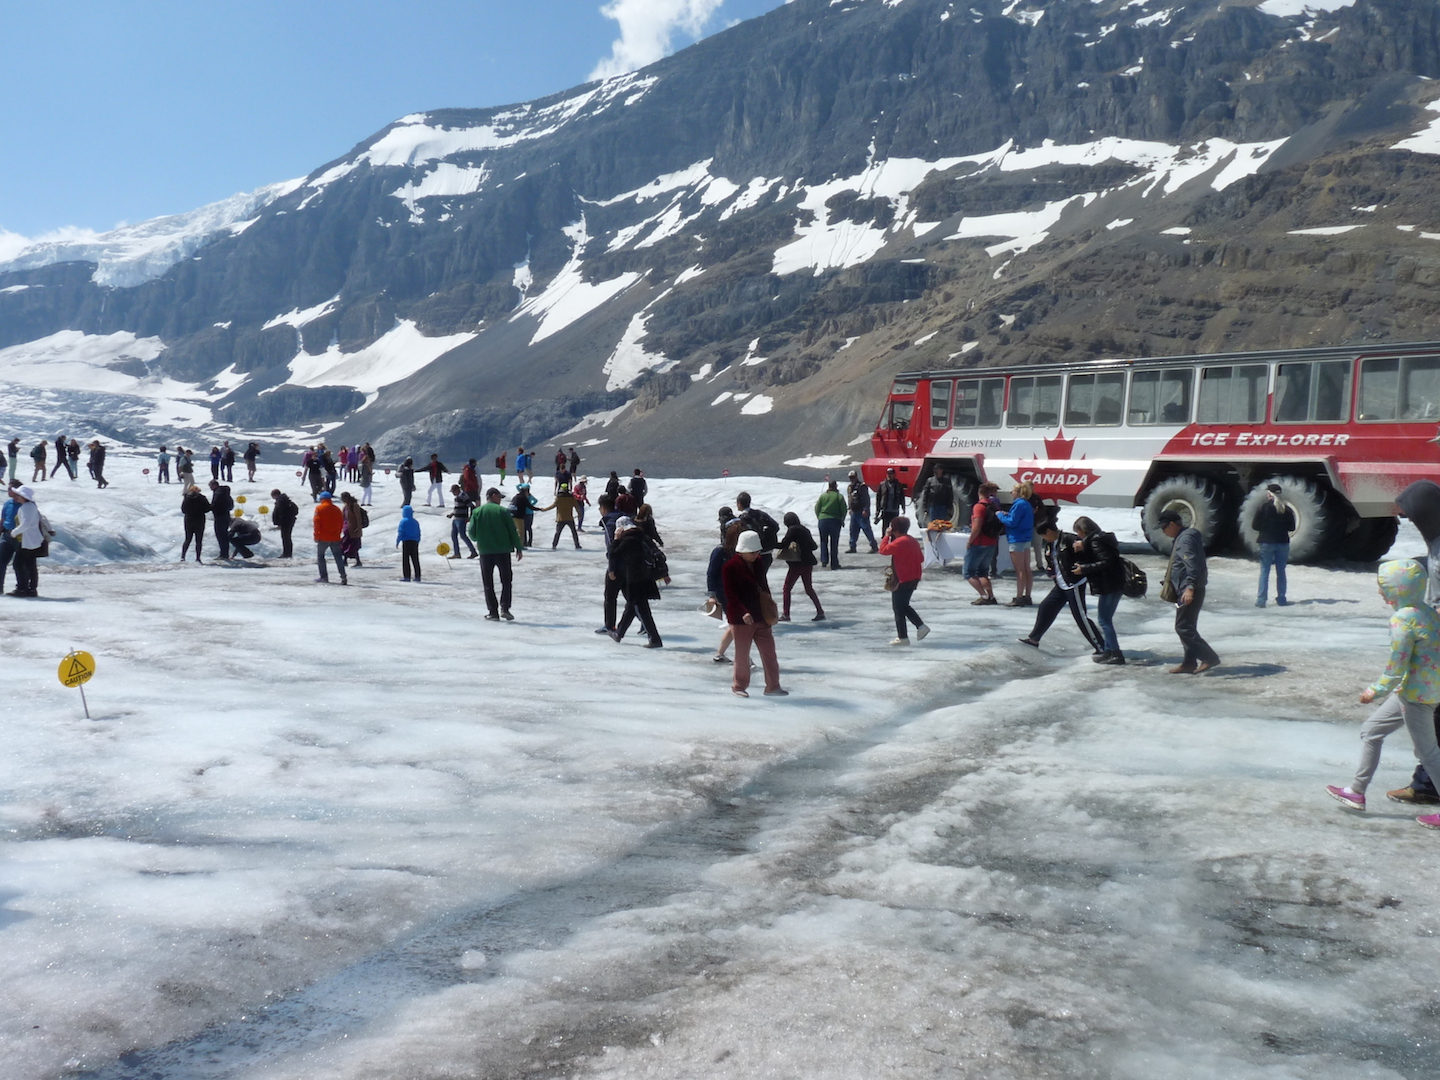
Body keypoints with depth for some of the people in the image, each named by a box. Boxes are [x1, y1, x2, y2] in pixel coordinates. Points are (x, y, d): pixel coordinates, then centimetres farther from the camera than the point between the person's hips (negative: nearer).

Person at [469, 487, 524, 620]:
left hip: (485, 551, 1)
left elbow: (472, 532, 0)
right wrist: (519, 548, 6)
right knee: (506, 580, 11)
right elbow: (513, 532, -3)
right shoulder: (503, 511, -3)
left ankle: (493, 612, 6)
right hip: (503, 551, -1)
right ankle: (504, 608, -3)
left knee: (488, 583, 9)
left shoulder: (477, 512, 2)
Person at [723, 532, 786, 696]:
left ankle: (772, 686, 14)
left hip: (761, 616, 6)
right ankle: (739, 686, 21)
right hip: (741, 619, -6)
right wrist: (743, 613, -28)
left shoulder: (758, 563, 8)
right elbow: (731, 595, -18)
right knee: (742, 655, 5)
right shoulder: (730, 567, -13)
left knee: (769, 652, 6)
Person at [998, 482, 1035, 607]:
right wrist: (1007, 514, 7)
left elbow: (1012, 522, -19)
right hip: (1026, 539, 10)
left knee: (1019, 571, -7)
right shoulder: (1027, 504, 13)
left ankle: (1019, 598, -4)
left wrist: (1000, 515, -6)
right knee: (1026, 570, 10)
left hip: (1017, 540, -10)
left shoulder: (1019, 504, -17)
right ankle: (1027, 597, 15)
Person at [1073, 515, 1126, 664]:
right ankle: (1109, 650, 25)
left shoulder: (1095, 541, -15)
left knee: (1103, 618, -5)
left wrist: (1084, 568, -19)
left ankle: (1115, 653, -5)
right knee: (1106, 617, 17)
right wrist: (1083, 547, 2)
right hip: (1116, 584, 10)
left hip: (1109, 585, -10)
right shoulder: (1100, 538, 15)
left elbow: (1106, 562, -23)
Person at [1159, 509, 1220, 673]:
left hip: (1190, 592, -11)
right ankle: (1189, 663, 19)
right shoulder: (1180, 538, 17)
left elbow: (1191, 564, -27)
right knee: (1187, 627, 14)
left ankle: (1210, 658, -7)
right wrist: (1167, 584, 38)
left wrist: (1189, 587, -36)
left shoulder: (1185, 538, -16)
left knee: (1183, 628, -9)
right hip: (1185, 590, 11)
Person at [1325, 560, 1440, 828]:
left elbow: (1397, 665, -20)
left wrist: (1377, 689, -7)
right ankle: (1357, 791, 24)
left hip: (1416, 694, -10)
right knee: (1370, 730, 16)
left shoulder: (1403, 619, -21)